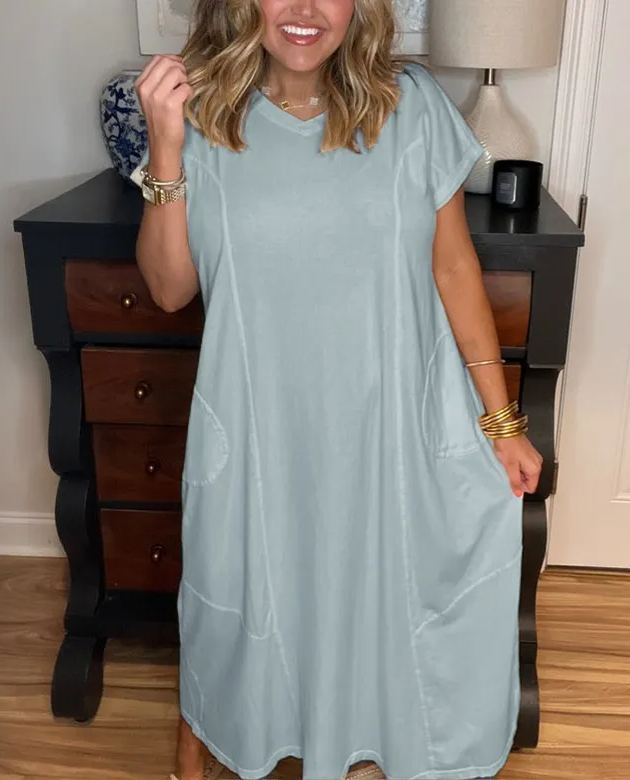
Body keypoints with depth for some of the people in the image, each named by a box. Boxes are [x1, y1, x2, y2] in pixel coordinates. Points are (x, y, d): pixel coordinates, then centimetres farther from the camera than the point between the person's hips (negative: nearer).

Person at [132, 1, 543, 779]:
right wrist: (165, 149, -18)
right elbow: (170, 288, -6)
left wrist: (501, 420, -3)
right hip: (259, 427, 0)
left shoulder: (411, 103, -7)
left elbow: (453, 265, -4)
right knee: (235, 591, 20)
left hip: (393, 421, 1)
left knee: (378, 585, 19)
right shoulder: (206, 114, -5)